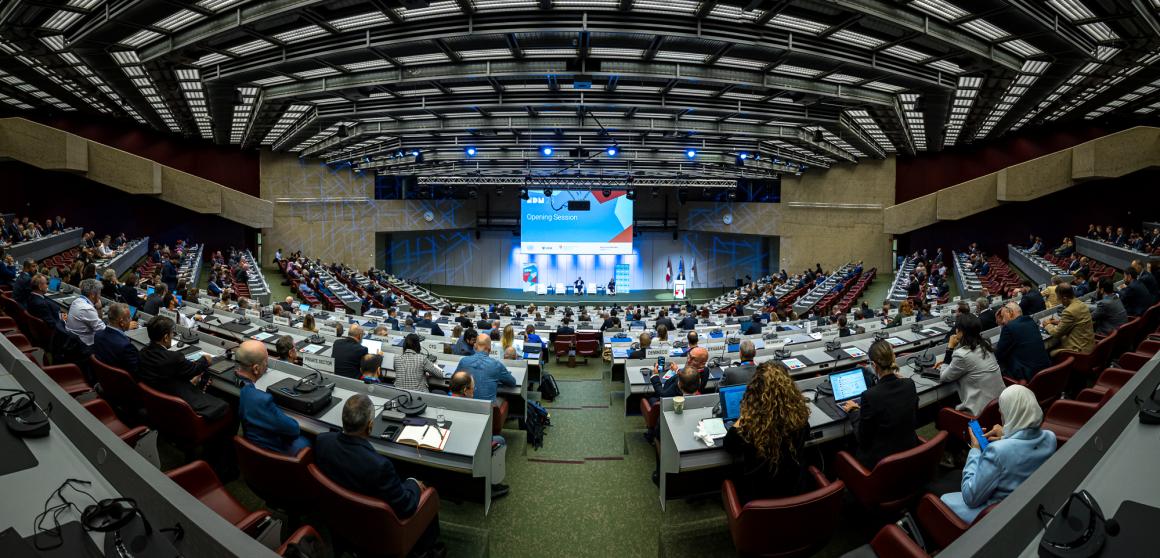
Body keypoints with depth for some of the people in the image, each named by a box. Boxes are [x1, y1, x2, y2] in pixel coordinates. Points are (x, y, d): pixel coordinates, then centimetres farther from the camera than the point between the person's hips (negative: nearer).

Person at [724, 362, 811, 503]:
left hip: (758, 495, -3)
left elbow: (729, 445, -9)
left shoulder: (750, 424, -33)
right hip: (794, 490, 3)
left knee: (734, 470, 27)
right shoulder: (799, 414, -22)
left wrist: (743, 418, -5)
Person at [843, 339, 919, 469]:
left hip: (881, 460, -6)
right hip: (910, 451, 6)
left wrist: (854, 411, 0)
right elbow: (913, 420, 9)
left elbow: (863, 438, -15)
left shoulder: (870, 396, -28)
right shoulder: (910, 384, -10)